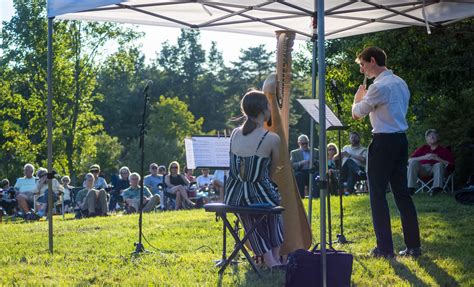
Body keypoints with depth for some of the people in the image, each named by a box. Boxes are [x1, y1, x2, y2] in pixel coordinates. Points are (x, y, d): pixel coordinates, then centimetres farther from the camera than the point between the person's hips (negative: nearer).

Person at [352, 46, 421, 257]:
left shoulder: (379, 87, -15)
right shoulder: (401, 83, 13)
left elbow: (357, 114, -9)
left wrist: (358, 99, 12)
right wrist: (366, 99, 18)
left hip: (383, 142, -9)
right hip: (401, 139, 9)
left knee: (378, 194, -1)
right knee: (402, 192, 11)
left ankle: (385, 248, -1)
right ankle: (413, 245, 11)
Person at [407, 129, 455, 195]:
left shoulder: (444, 150, 14)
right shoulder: (423, 149, 20)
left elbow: (451, 165, 1)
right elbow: (409, 160, 6)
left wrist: (438, 159, -12)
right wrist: (424, 157, -8)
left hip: (437, 169, -2)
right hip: (423, 169, 2)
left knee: (439, 164, -33)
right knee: (413, 162, -26)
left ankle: (437, 187, -45)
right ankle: (411, 188, -34)